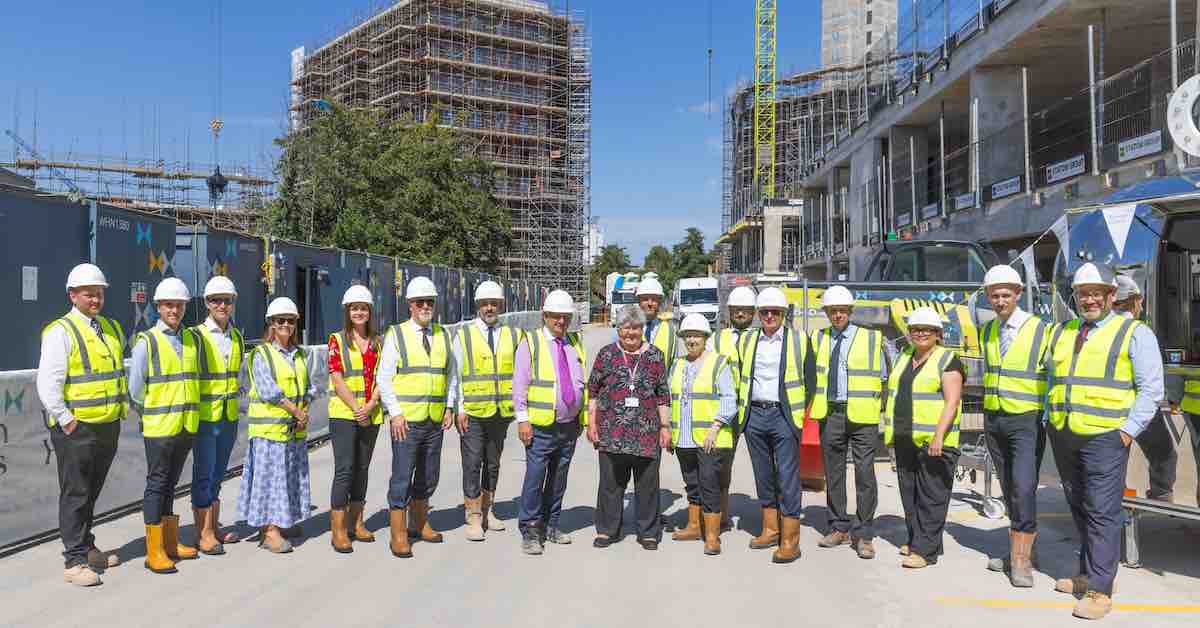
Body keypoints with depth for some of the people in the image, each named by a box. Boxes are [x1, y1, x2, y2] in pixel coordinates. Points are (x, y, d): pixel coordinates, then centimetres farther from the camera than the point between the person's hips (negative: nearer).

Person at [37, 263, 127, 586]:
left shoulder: (111, 327, 13)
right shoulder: (61, 331, -10)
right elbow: (48, 383, -15)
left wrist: (124, 406, 15)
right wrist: (65, 420, -17)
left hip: (109, 426, 7)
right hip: (77, 429, -7)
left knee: (92, 492, 18)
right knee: (75, 494, 0)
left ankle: (87, 548, 31)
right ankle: (74, 562, 6)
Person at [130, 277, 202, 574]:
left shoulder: (193, 339, 8)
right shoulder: (146, 341, -8)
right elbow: (135, 387, -7)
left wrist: (191, 411, 12)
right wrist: (148, 413, -1)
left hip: (187, 425, 5)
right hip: (159, 425, -5)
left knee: (170, 484, 16)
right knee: (157, 484, 1)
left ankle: (170, 542, 26)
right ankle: (154, 552, 7)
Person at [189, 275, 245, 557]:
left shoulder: (237, 337, 10)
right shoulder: (196, 336, -10)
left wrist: (233, 396, 11)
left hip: (229, 416, 6)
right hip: (204, 416, -6)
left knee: (218, 472, 14)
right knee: (203, 474, 0)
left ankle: (215, 528, 24)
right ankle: (203, 534, 8)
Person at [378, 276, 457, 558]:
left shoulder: (443, 335, 11)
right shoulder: (396, 335, -2)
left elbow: (452, 374, 16)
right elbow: (384, 378, -4)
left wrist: (449, 408, 7)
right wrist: (395, 413, -11)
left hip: (435, 420, 5)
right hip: (406, 420, -4)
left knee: (429, 477, 14)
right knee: (402, 477, -3)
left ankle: (419, 523, 31)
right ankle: (398, 534, 8)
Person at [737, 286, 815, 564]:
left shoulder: (799, 340, 1)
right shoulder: (746, 340, 11)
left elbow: (810, 379, 5)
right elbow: (740, 377, 17)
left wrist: (800, 411, 1)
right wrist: (743, 410, 10)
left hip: (784, 416, -4)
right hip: (754, 415, 4)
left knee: (788, 478, -5)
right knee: (764, 476, 12)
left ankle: (790, 541, 0)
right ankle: (771, 529, 24)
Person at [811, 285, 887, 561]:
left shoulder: (872, 338, 4)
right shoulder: (818, 339, 11)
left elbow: (884, 376, 7)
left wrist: (881, 402, 1)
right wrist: (811, 400, 5)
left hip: (862, 414, -3)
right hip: (829, 413, 3)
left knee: (864, 473, -5)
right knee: (833, 473, 9)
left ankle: (863, 534, 4)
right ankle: (839, 528, 21)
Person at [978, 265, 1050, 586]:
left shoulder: (1040, 330, -8)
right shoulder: (986, 332, 8)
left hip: (1026, 420, -5)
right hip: (993, 419, 5)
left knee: (1024, 488, -13)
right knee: (1008, 489, 11)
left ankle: (1021, 561, -4)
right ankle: (1019, 552, 22)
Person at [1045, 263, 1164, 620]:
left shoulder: (1134, 333, 0)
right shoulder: (1062, 333, 16)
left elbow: (1151, 389, -4)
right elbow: (1051, 379, 23)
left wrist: (1129, 430, -11)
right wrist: (1049, 420, 13)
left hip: (1105, 437, -6)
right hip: (1063, 436, 6)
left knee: (1101, 513, -7)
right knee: (1079, 510, 14)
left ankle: (1099, 591, -3)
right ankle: (1088, 574, 26)